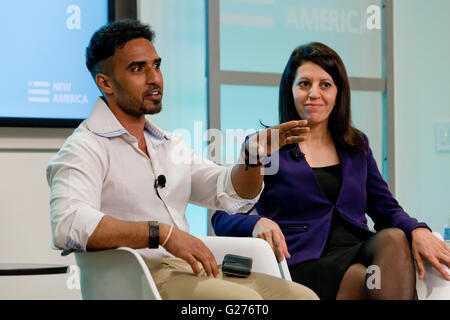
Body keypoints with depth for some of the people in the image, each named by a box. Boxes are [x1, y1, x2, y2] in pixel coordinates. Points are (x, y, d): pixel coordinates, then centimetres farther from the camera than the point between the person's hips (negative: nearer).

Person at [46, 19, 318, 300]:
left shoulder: (171, 145, 23)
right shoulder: (85, 148, -4)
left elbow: (231, 193, 19)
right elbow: (68, 224, -21)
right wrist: (163, 233, -26)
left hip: (191, 271, 7)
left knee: (303, 296, -11)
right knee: (243, 300, -30)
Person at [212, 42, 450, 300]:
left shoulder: (357, 145, 22)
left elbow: (386, 207, 17)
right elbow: (223, 217, 3)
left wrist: (418, 230, -7)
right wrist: (257, 223, -21)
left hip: (358, 252, 5)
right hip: (302, 263, -5)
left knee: (393, 238, -32)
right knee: (377, 281, -35)